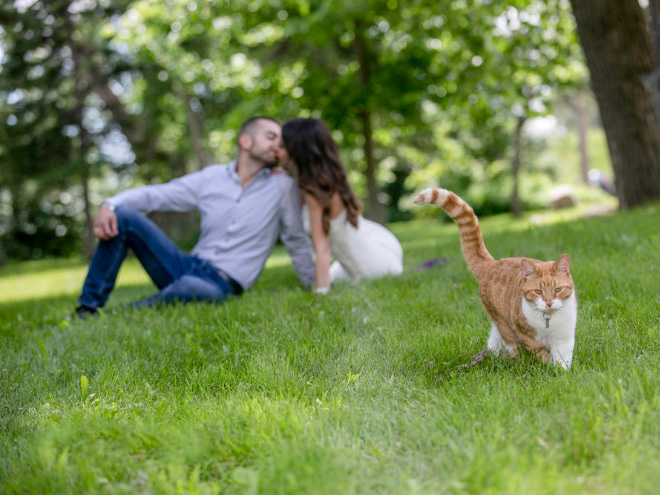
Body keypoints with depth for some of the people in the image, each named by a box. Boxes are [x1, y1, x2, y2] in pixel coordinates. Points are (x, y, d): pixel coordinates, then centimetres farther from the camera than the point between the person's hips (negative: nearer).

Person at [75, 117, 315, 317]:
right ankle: (88, 308, -11)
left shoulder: (283, 187, 0)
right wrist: (109, 205, -10)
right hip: (187, 267, 4)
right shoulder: (212, 177, 8)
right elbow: (155, 194, 6)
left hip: (222, 285, -4)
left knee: (192, 288, -42)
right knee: (123, 215, -11)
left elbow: (296, 240, 6)